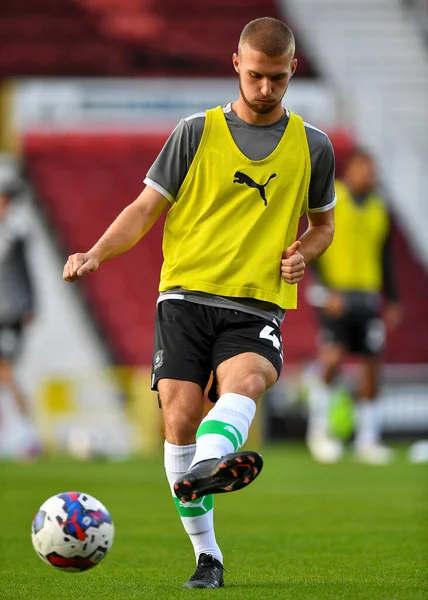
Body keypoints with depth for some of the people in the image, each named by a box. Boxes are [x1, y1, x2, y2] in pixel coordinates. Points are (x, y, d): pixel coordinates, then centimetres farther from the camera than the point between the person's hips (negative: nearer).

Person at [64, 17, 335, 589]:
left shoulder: (312, 147, 12)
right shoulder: (196, 133, 7)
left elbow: (322, 222, 26)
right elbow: (146, 209, 8)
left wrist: (303, 252, 3)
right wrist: (96, 253, -9)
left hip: (256, 307, 0)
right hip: (186, 294, 0)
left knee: (245, 380, -32)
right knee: (180, 413, -14)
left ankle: (207, 466, -61)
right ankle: (207, 556, -3)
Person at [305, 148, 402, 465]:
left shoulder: (378, 209, 12)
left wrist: (393, 301, 14)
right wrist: (328, 290, -17)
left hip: (368, 295, 5)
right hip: (335, 294, -5)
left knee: (371, 365, 1)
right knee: (333, 357, -18)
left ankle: (367, 440, 8)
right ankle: (319, 427, 0)